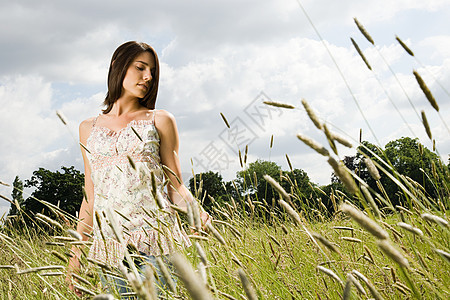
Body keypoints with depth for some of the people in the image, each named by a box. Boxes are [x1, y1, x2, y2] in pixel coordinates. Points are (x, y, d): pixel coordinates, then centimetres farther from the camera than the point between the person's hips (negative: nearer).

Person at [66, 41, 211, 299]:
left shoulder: (160, 121, 8)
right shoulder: (89, 128, 15)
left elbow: (175, 185, 5)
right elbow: (90, 197, 16)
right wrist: (77, 254, 12)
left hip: (155, 236, -2)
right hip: (110, 243, 2)